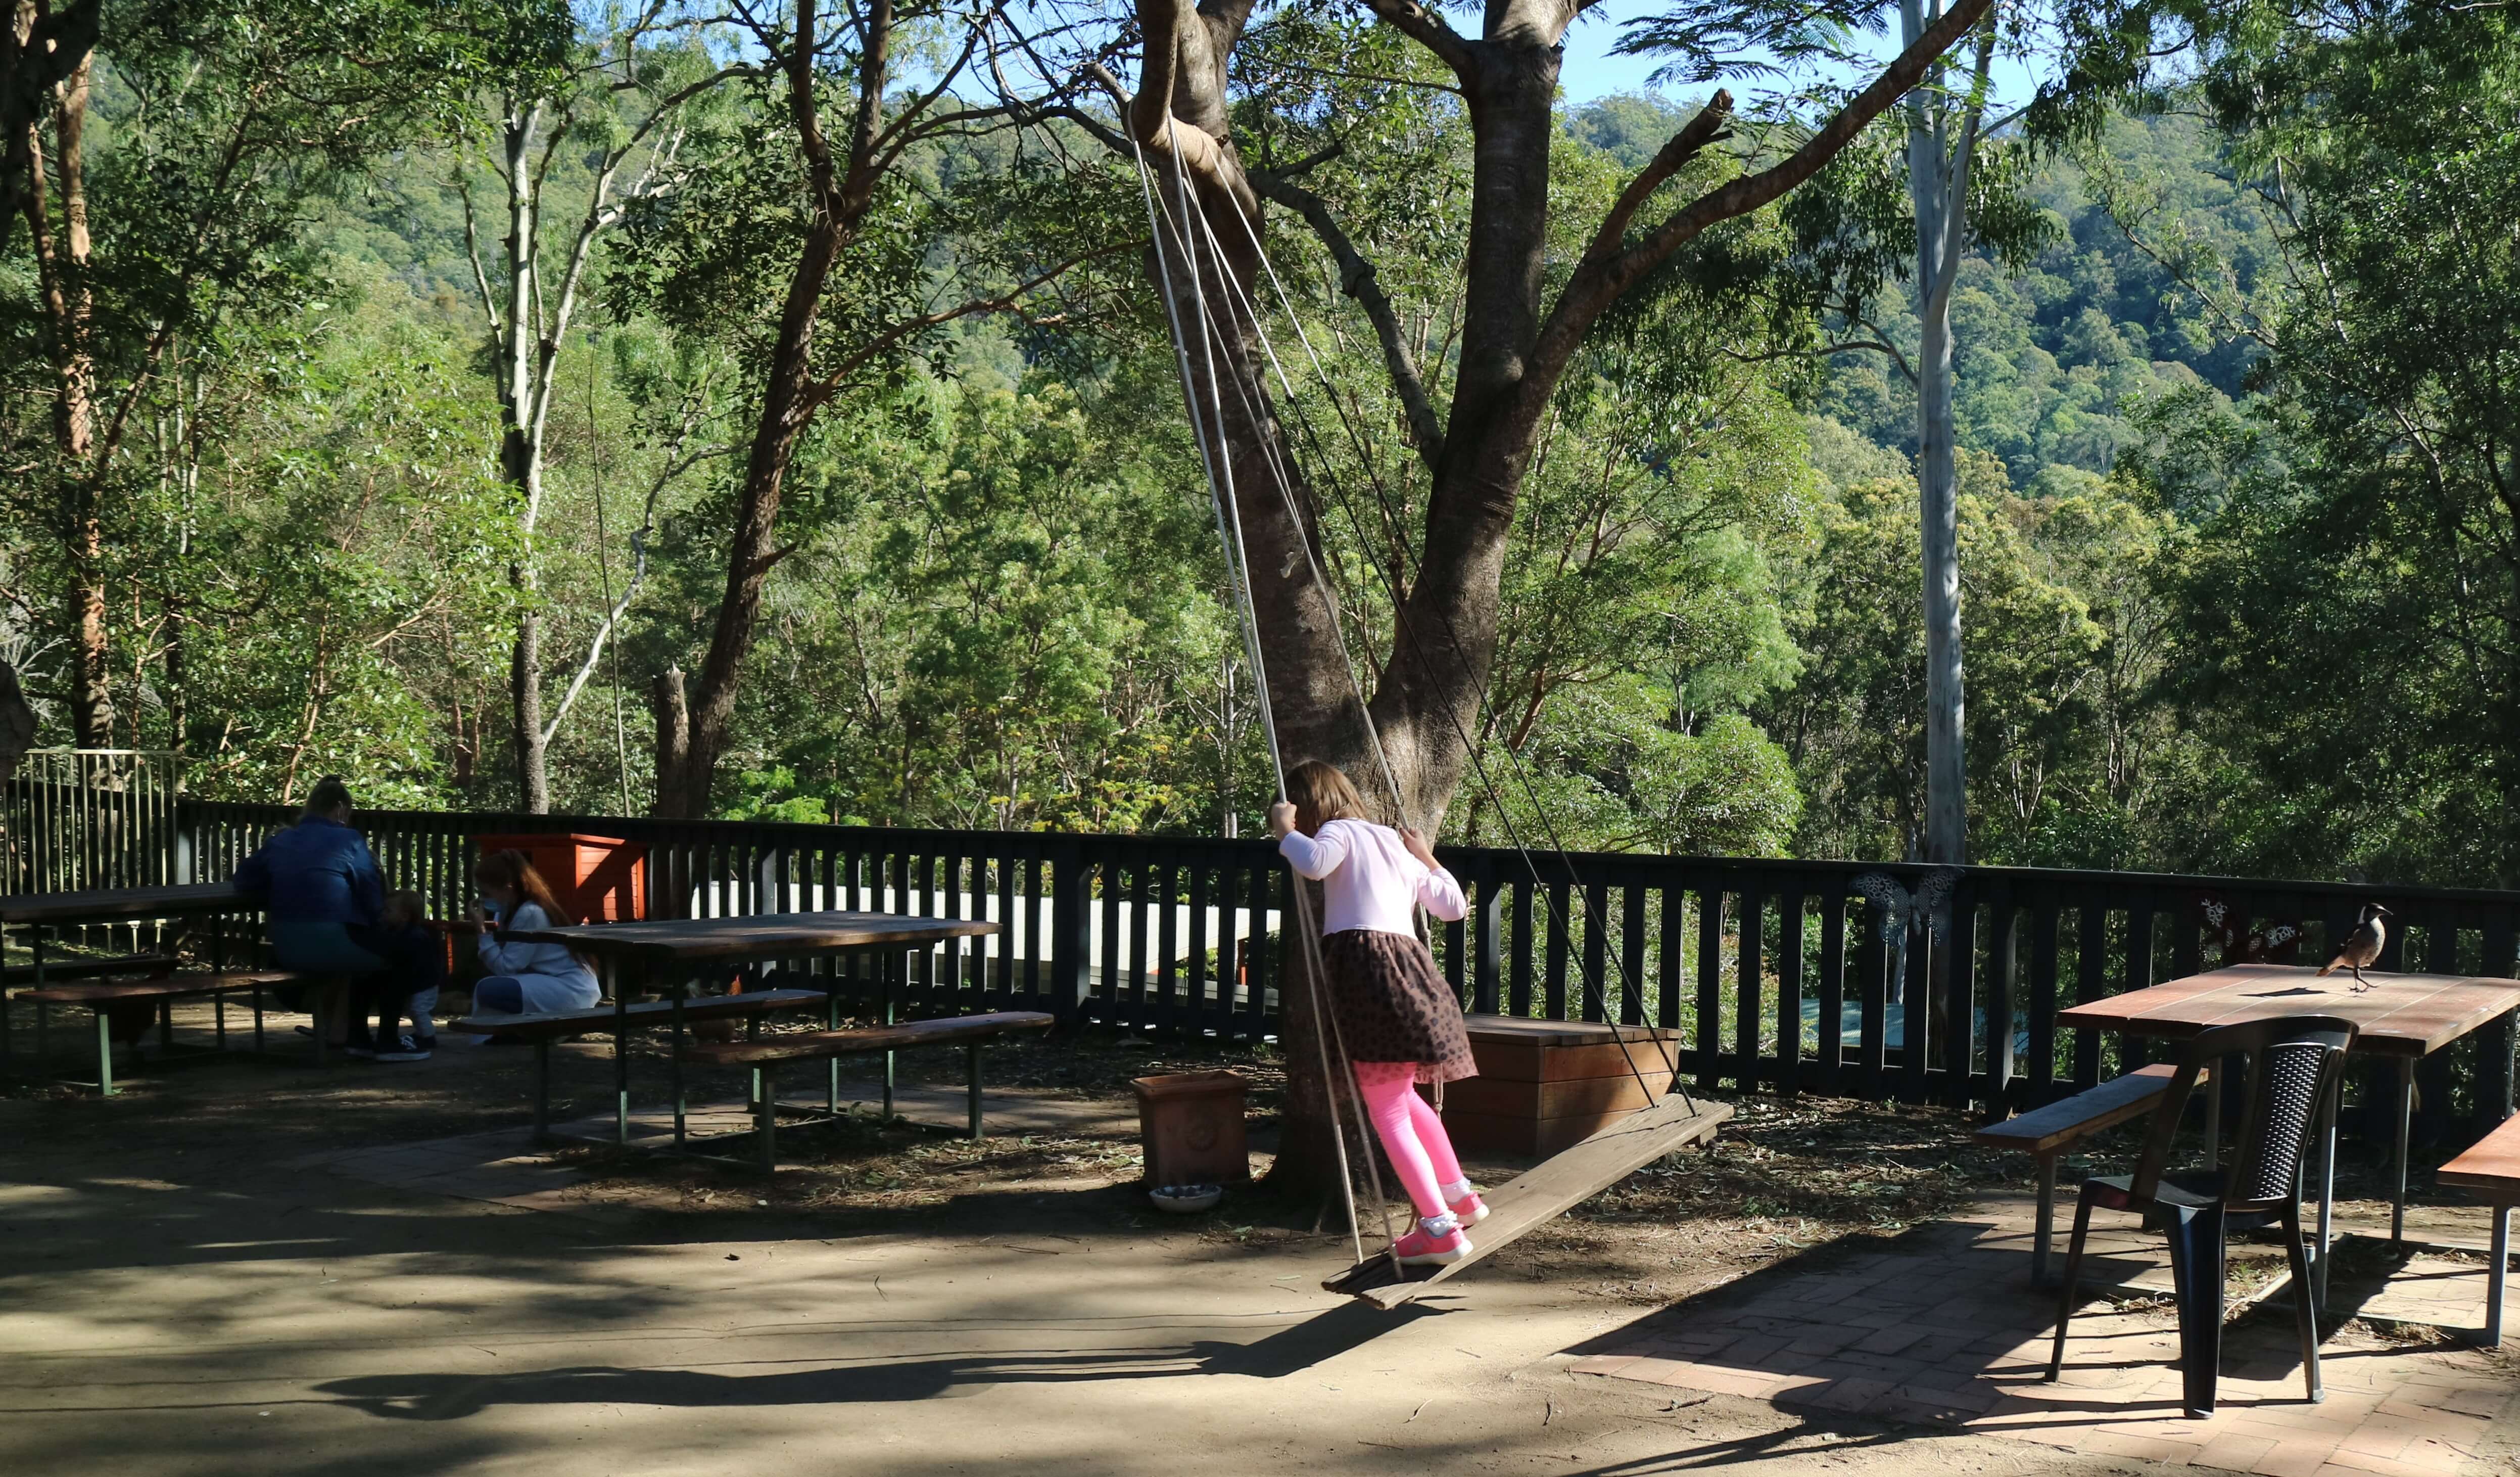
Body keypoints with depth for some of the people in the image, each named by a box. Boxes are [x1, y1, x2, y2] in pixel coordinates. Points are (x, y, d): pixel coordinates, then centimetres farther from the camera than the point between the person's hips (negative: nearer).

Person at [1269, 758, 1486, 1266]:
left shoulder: (1338, 831, 4)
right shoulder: (1394, 842, 27)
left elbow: (1314, 863, -22)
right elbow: (1454, 906, 31)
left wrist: (1284, 829, -4)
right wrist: (1428, 860, 46)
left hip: (1366, 963, -8)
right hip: (1409, 964, 8)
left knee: (1387, 1113, -4)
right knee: (1402, 1096, 28)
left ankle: (1440, 1228, -8)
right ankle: (1459, 1195, 35)